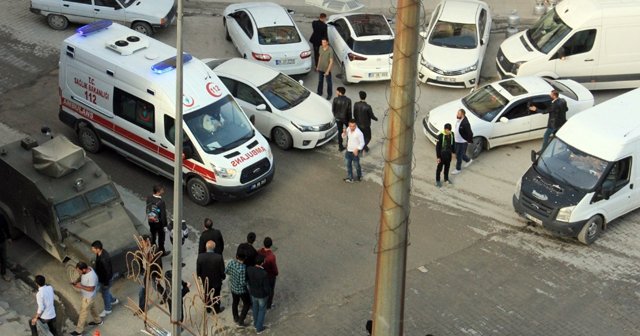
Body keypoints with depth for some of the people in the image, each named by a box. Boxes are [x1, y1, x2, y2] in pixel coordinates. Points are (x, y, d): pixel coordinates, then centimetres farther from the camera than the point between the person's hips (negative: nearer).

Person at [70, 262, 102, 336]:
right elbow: (83, 278, 7)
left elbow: (91, 289, -29)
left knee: (83, 314, 7)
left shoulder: (92, 276, -39)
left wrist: (81, 286, -29)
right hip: (86, 296, 9)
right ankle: (98, 321, 53)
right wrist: (77, 282, -9)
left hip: (88, 297, -9)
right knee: (92, 308, 30)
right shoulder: (87, 269, -12)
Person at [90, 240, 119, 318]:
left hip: (106, 279, -9)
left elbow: (107, 272, -29)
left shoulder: (104, 259, -40)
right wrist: (95, 263, -1)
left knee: (105, 294, 15)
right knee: (102, 290, 31)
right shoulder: (101, 252, -13)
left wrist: (106, 283, -20)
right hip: (101, 277, 9)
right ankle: (114, 300, 54)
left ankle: (107, 310, 40)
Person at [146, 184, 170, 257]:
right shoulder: (161, 202, -29)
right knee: (161, 237, 15)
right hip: (158, 222, -6)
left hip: (150, 221, 6)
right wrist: (164, 224, -11)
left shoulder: (149, 199, -10)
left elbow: (147, 210, 3)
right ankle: (161, 252, 30)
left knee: (153, 236, 25)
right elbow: (163, 214, -23)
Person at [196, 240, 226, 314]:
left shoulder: (200, 256, -22)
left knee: (207, 294, 26)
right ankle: (216, 309, 40)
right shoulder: (219, 257, -29)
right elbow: (222, 271, -18)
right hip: (216, 280, -2)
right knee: (216, 295, 22)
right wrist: (223, 277, 4)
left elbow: (198, 270, -11)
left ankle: (208, 308, 44)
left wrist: (201, 276, 10)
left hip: (205, 281, 2)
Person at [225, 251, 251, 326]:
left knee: (235, 302, 28)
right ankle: (240, 321, 22)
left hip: (233, 287, 6)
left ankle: (235, 318, 47)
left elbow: (226, 271, 1)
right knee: (247, 304, 18)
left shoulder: (231, 263, -17)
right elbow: (242, 282, -29)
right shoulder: (242, 268, -36)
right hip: (241, 290, -6)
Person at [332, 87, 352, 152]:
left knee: (340, 132, 15)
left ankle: (340, 147, 20)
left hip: (338, 118, 1)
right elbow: (349, 111, -13)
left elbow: (333, 109, -7)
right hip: (346, 118, -1)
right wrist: (350, 119, 1)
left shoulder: (335, 99, -15)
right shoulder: (348, 100, -18)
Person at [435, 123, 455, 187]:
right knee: (439, 168, 9)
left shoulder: (451, 134, -7)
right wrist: (438, 157, -15)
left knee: (447, 167, 21)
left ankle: (446, 179, 39)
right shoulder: (440, 136, -23)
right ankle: (437, 181, 25)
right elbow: (438, 147, -18)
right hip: (442, 154, -5)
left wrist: (453, 152, 12)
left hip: (449, 154, 5)